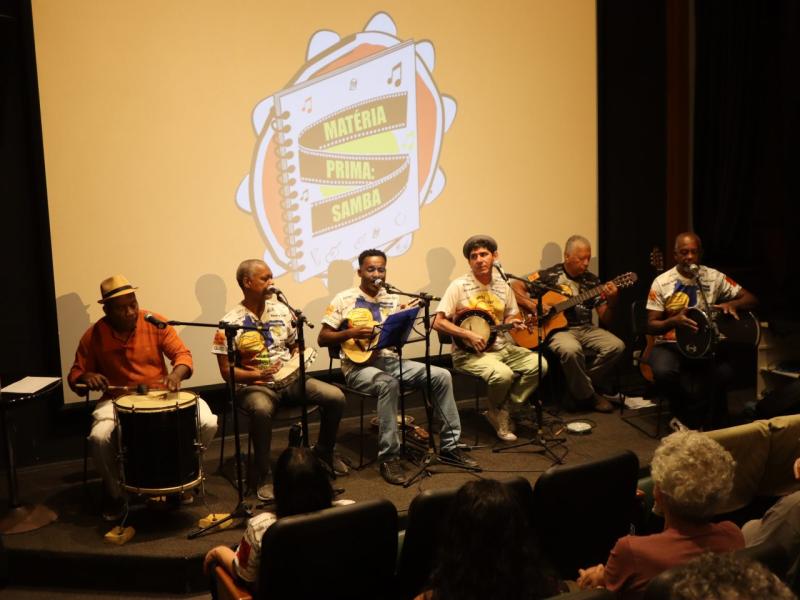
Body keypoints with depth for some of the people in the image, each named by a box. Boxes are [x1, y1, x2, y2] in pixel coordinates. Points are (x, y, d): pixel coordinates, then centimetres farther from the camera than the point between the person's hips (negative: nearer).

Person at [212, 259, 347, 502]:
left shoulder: (281, 310, 6)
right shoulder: (230, 323, -9)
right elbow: (227, 371, -8)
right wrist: (257, 375, -23)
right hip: (253, 384, -5)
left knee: (335, 397, -14)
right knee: (262, 410, -40)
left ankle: (323, 452, 12)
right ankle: (264, 476, -21)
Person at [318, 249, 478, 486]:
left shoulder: (392, 299, 13)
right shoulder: (344, 299, -2)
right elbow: (322, 339, -3)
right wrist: (351, 332, -18)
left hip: (391, 360, 6)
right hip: (359, 365, -5)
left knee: (442, 375, -11)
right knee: (389, 384, -38)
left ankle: (450, 445, -3)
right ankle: (389, 457, -29)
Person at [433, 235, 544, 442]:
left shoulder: (503, 286, 8)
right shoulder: (459, 286, -8)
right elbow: (438, 322, -11)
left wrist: (515, 323, -4)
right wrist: (469, 335, -19)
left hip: (501, 346, 6)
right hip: (469, 353, -6)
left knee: (539, 364, -16)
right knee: (503, 374, -33)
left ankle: (504, 411, 0)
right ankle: (497, 411, 2)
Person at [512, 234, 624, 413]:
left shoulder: (592, 281, 9)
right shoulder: (550, 275, -3)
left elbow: (604, 320, 8)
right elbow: (515, 287, -7)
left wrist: (612, 301, -12)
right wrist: (533, 306, -20)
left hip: (585, 329, 5)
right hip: (558, 328, -5)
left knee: (616, 346, -18)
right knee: (571, 349, -37)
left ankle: (582, 386, -1)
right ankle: (587, 396, -12)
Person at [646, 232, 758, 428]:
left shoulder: (713, 277, 3)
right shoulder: (662, 282, -2)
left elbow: (751, 300, 6)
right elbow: (651, 326, -2)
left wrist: (732, 304, -17)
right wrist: (673, 321, -24)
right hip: (670, 344, -1)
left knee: (724, 372, -31)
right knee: (664, 372, -35)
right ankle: (692, 421, -5)